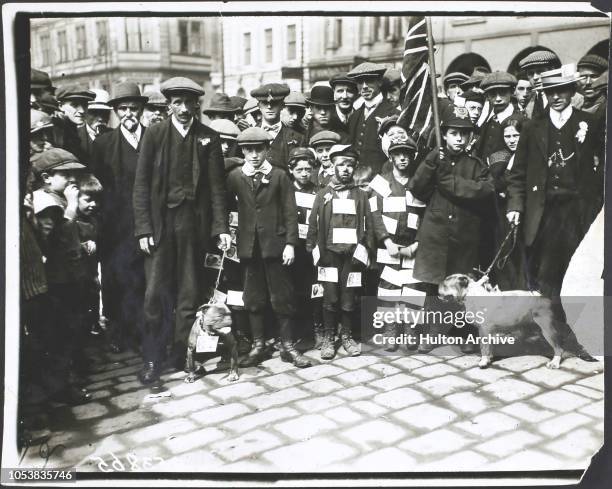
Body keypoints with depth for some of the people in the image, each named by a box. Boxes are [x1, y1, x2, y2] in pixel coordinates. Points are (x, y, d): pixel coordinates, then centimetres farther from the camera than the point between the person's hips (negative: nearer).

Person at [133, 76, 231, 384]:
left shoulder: (209, 138, 4)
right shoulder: (154, 134, 1)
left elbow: (216, 185, 4)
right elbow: (141, 184, -1)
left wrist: (221, 227, -3)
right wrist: (143, 229, -8)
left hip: (194, 223, 1)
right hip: (160, 221, -1)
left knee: (189, 292, 7)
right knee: (156, 292, -1)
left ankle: (183, 354, 20)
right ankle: (152, 359, 11)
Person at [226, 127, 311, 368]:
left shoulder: (280, 176, 0)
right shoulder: (235, 177, 6)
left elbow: (290, 212, -2)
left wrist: (290, 244, -8)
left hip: (275, 245, -2)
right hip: (249, 246, 2)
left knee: (282, 298, 3)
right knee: (253, 298, 9)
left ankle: (287, 346, 13)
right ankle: (258, 346, 19)